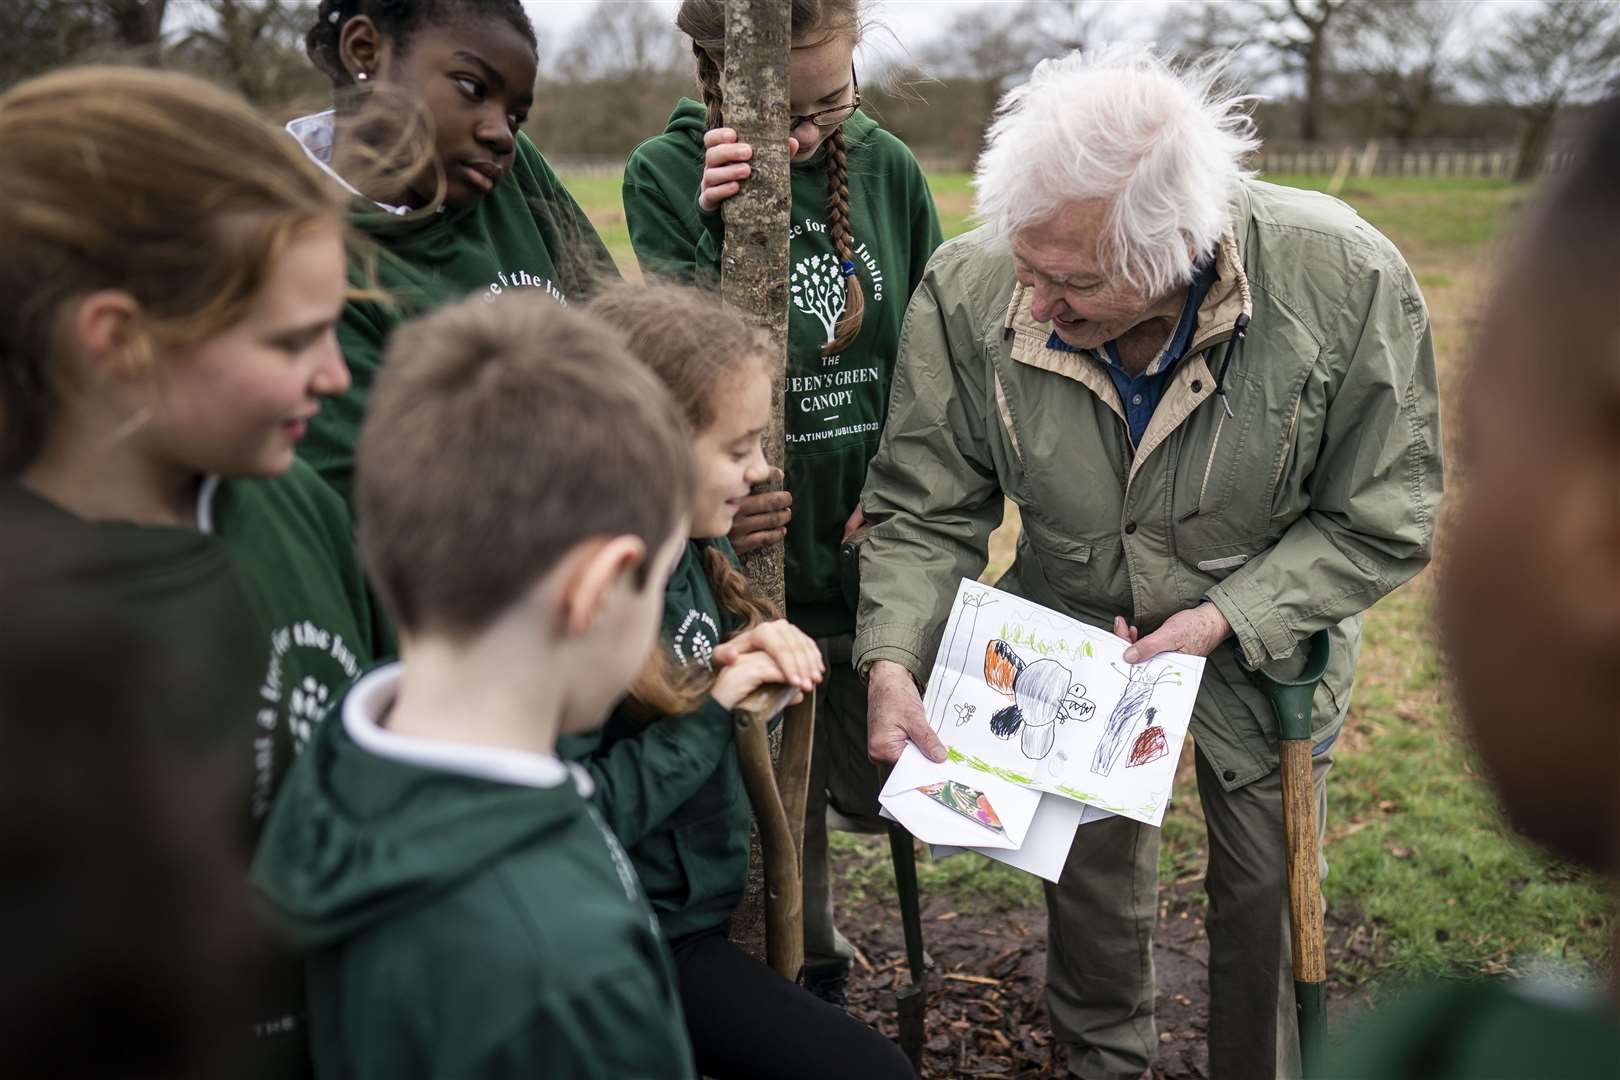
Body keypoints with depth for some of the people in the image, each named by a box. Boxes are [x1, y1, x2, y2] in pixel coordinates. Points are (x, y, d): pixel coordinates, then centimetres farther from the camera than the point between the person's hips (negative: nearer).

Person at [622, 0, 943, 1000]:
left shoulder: (888, 168, 2)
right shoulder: (667, 174, -7)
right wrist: (713, 228, -28)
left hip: (872, 546, 3)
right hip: (754, 552, -3)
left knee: (887, 789, 11)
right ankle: (809, 976, 35)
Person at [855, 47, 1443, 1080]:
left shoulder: (1348, 280, -32)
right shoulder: (967, 292, -27)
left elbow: (1383, 520, -19)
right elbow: (926, 510, -15)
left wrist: (1223, 621, -26)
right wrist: (892, 662, -29)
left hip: (1263, 636, -1)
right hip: (1072, 629, 1)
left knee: (1267, 892, 14)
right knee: (1092, 872, 18)